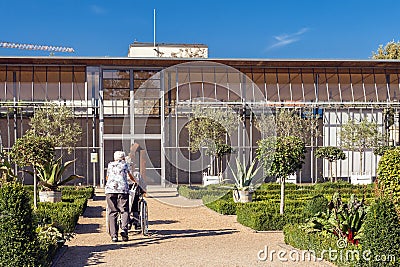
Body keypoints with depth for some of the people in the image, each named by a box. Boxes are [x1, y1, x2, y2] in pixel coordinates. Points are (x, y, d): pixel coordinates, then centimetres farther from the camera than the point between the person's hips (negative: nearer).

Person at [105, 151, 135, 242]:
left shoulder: (110, 165, 25)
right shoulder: (125, 164, 22)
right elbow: (130, 175, 39)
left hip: (110, 190, 2)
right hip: (123, 189, -2)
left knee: (112, 213, 3)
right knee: (124, 211, 2)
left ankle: (114, 236, -2)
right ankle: (124, 229, -21)